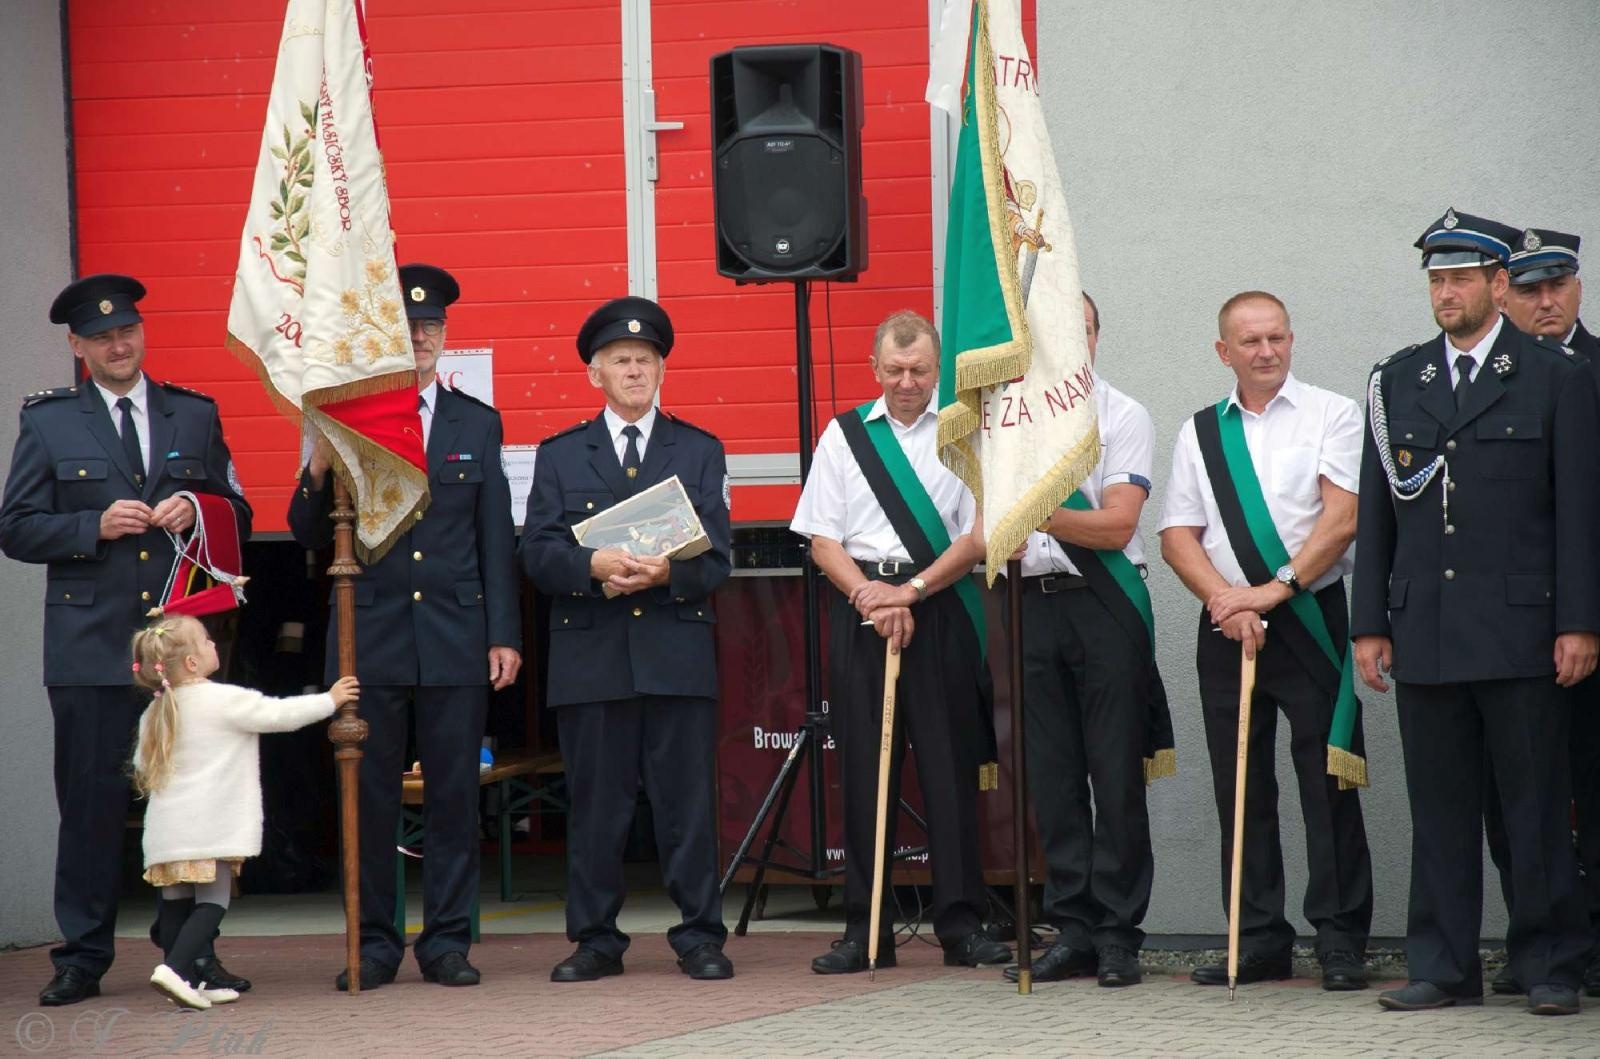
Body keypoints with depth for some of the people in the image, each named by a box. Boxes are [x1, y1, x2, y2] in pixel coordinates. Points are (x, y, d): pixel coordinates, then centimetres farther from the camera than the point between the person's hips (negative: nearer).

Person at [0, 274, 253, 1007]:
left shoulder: (196, 416, 13)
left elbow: (238, 518, 17)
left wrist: (196, 511, -4)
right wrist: (96, 526, -11)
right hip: (90, 649, -2)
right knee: (91, 802, -2)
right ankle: (82, 959, 6)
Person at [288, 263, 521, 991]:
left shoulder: (477, 424, 10)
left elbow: (496, 538, 9)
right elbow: (310, 536, 3)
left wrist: (505, 634, 3)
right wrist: (317, 472, -16)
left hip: (456, 638, 1)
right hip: (371, 638, -1)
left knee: (454, 793, 2)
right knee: (370, 794, 1)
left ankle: (447, 942, 9)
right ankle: (374, 943, 9)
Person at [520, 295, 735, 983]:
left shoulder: (700, 452, 12)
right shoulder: (559, 455, 13)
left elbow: (715, 560, 4)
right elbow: (537, 553, 2)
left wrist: (667, 572, -17)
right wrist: (595, 566, -17)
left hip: (678, 651, 0)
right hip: (590, 657, 0)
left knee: (688, 799, -2)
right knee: (594, 803, 2)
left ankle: (700, 938, 4)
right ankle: (596, 940, 10)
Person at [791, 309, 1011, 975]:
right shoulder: (844, 436, 11)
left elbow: (978, 537, -2)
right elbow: (823, 540, 7)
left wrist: (910, 591, -11)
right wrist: (871, 596, -8)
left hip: (939, 608, -2)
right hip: (859, 605, 2)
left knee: (949, 765, -2)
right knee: (863, 769, 2)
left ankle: (962, 926, 3)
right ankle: (865, 931, 6)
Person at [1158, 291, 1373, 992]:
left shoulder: (1330, 415, 2)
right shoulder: (1199, 433, 13)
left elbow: (1342, 517, -8)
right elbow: (1177, 537, 8)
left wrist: (1276, 589, -15)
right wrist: (1226, 600, -9)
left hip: (1310, 615, -4)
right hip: (1226, 622, 4)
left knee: (1327, 784, -5)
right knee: (1241, 789, 5)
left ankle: (1341, 942, 0)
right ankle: (1258, 938, 11)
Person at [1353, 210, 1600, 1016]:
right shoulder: (1396, 381, 13)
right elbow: (1376, 512, 13)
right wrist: (1370, 624, 8)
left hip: (1521, 633, -3)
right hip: (1426, 633, 3)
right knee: (1438, 807, 6)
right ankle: (1444, 968, 11)